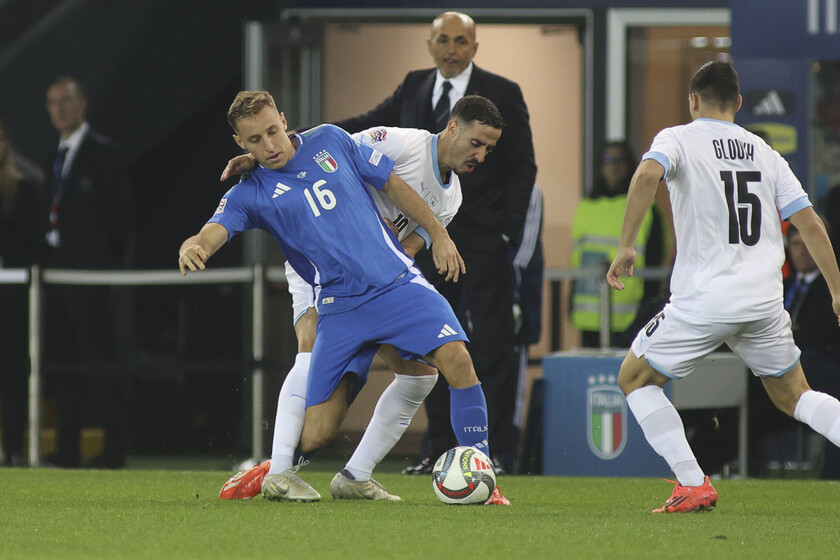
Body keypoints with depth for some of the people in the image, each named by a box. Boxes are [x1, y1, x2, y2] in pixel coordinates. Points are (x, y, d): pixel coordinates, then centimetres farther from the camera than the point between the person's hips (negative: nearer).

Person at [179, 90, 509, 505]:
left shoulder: (330, 142, 9)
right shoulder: (250, 194, 3)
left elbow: (392, 185, 16)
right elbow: (215, 231, -15)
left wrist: (439, 235, 10)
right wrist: (192, 248, -38)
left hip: (397, 281, 1)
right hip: (339, 310, -1)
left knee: (456, 359, -24)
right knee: (316, 434, -7)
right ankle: (281, 471, 26)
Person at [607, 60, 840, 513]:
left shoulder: (679, 139, 2)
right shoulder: (764, 152, 14)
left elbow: (647, 174, -22)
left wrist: (625, 246, -18)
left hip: (704, 301, -5)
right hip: (765, 301, 5)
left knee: (635, 378, 13)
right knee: (791, 395, 21)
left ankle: (693, 485, 0)